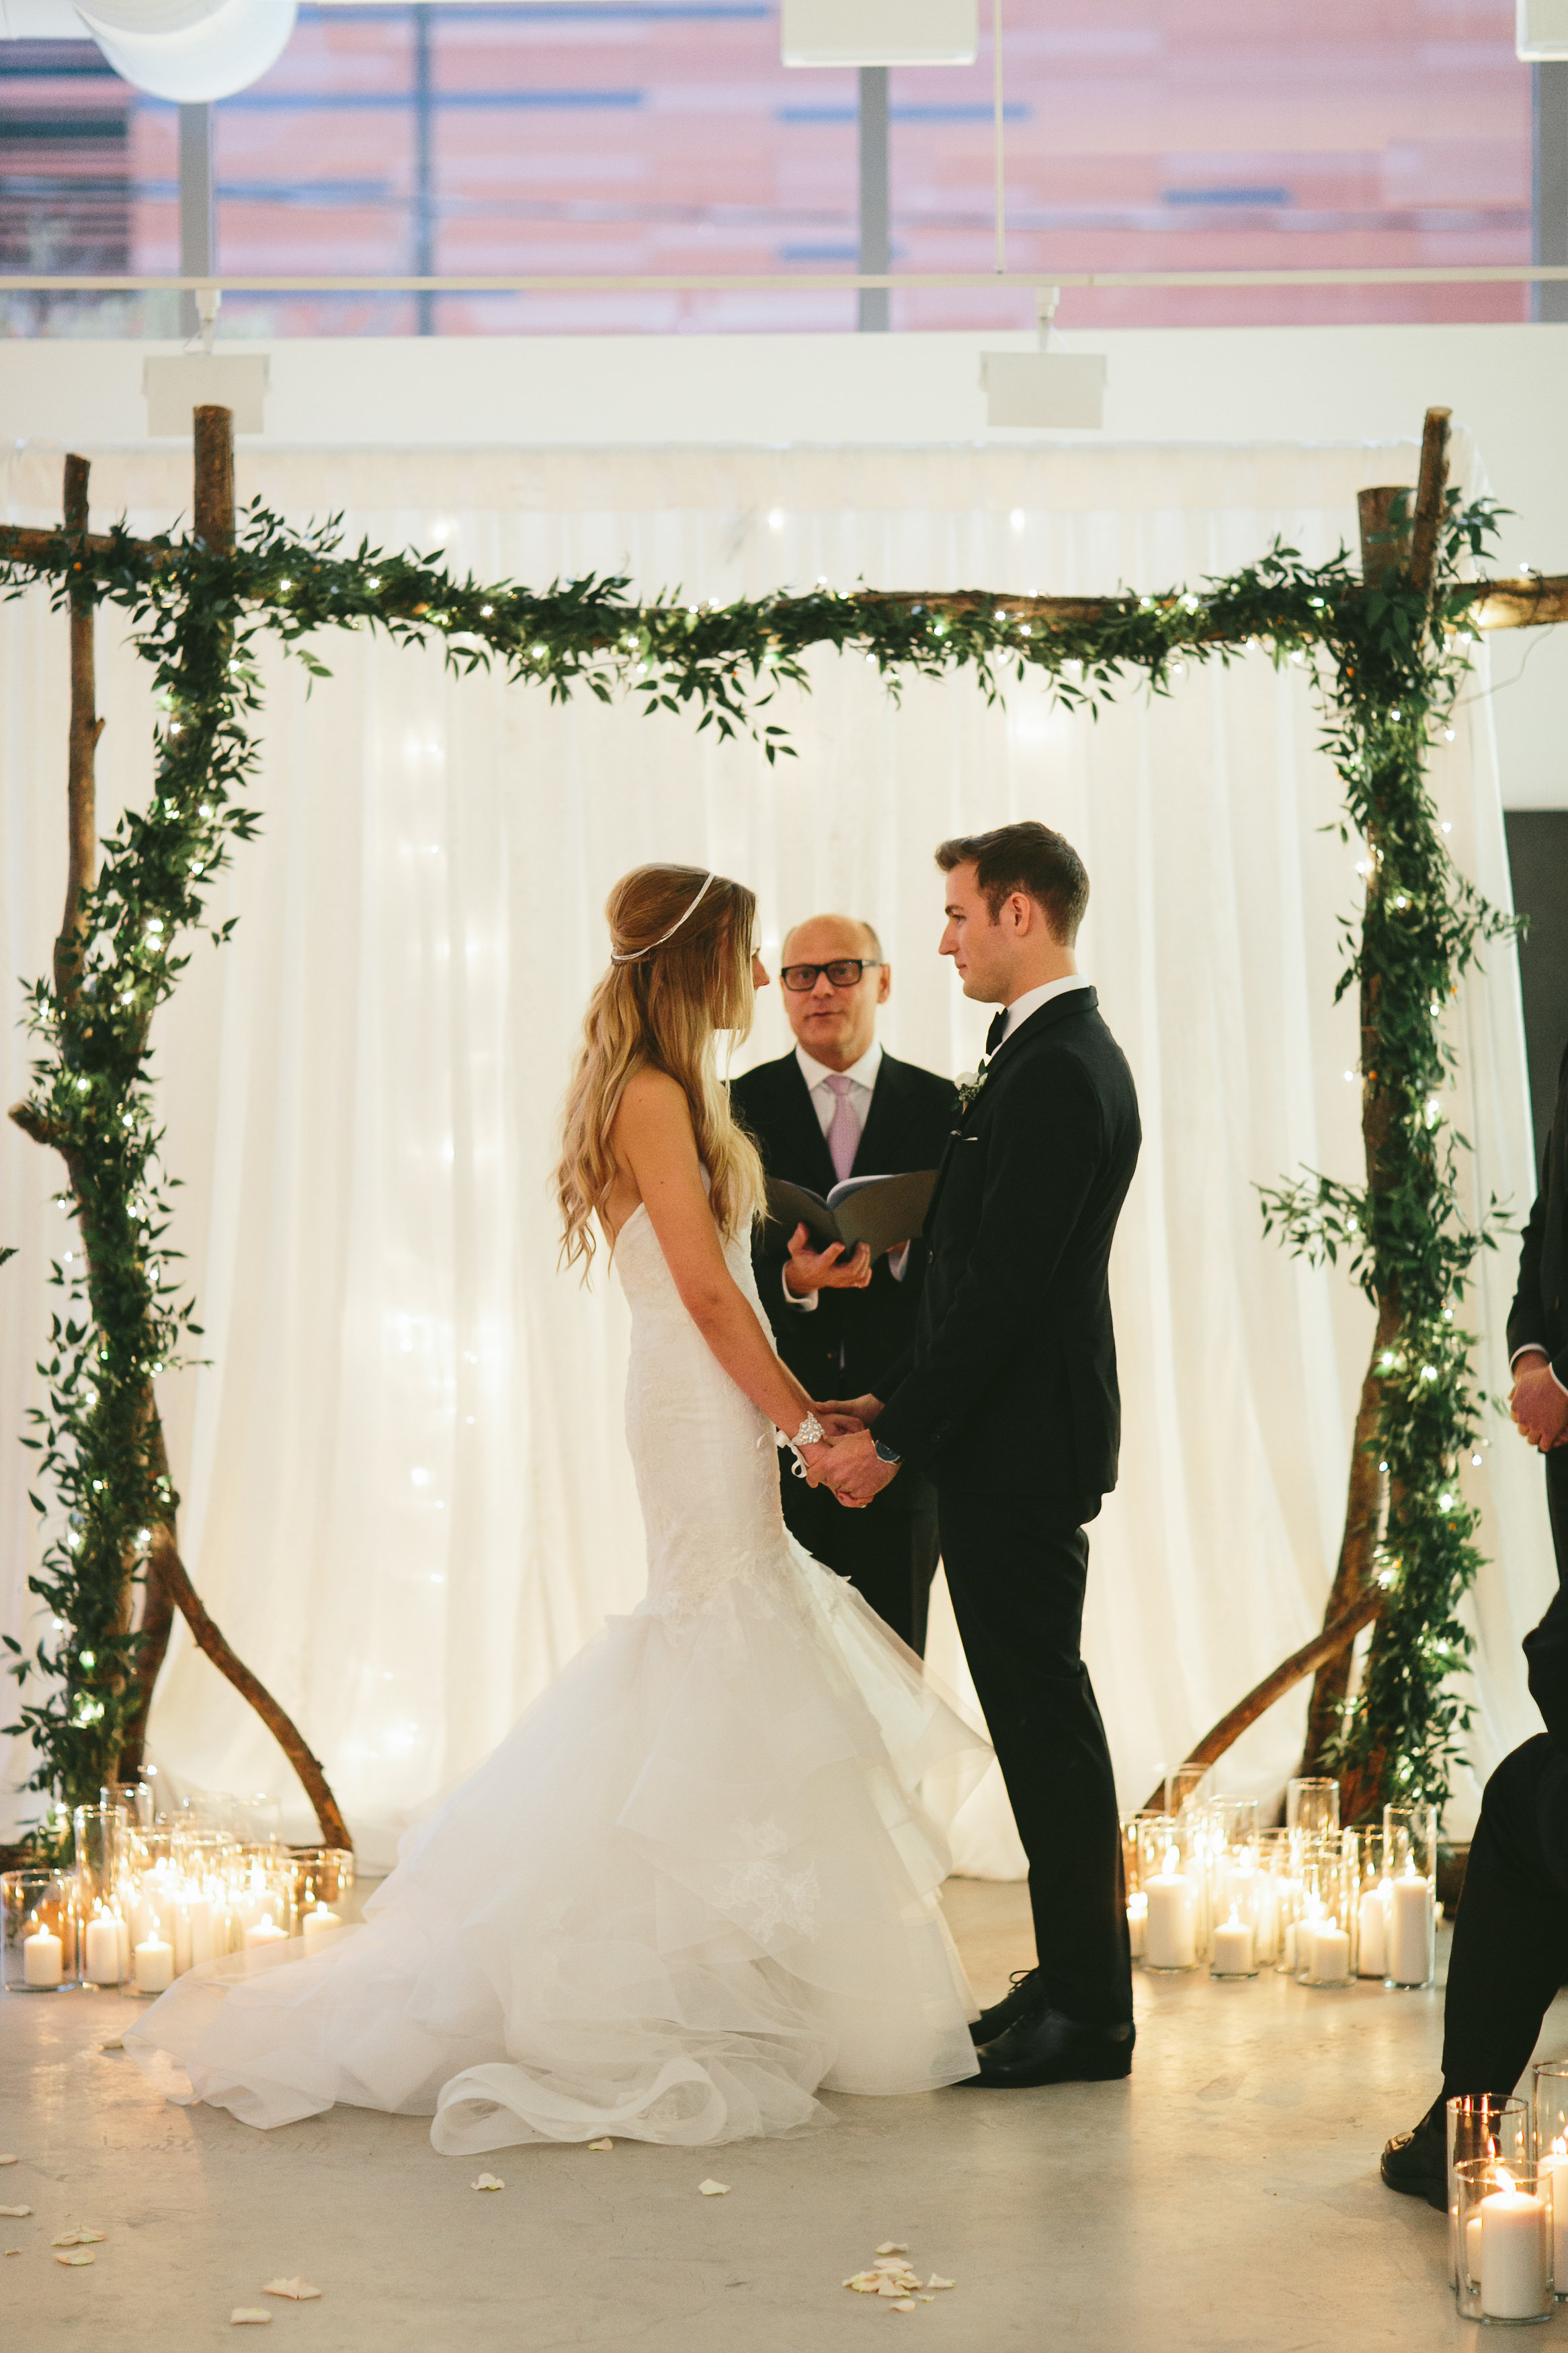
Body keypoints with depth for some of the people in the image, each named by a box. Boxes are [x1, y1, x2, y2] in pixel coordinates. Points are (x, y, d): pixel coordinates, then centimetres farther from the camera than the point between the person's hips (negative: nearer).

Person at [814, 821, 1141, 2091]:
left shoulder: (1057, 1072, -18)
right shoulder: (1057, 1056, 15)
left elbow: (1005, 1286, -22)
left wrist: (897, 1437, -18)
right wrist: (894, 1402, 12)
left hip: (1020, 1446, -10)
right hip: (1009, 1435, 10)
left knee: (1044, 1714, -4)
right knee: (1039, 1713, 14)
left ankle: (1089, 2012, 3)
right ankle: (1075, 1982, 23)